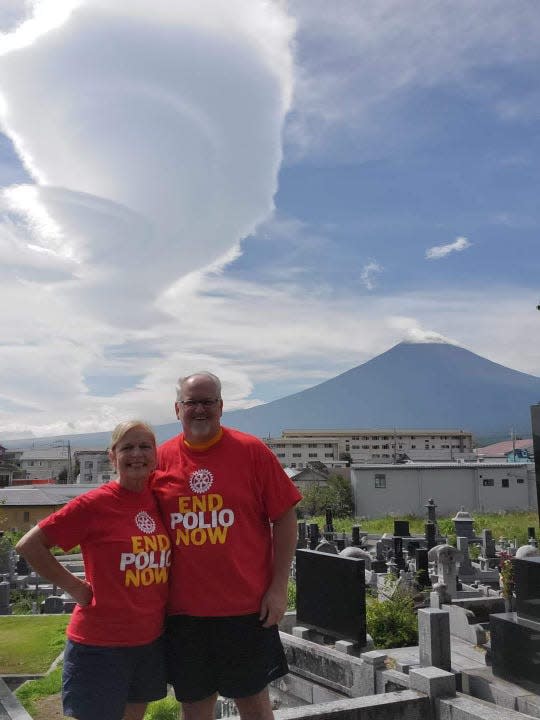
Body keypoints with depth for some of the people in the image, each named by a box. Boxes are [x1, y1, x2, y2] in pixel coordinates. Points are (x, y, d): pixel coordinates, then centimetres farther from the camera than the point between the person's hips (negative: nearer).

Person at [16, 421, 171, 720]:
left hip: (151, 637, 6)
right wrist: (75, 586, -12)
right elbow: (29, 545, -13)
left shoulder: (160, 499, 0)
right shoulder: (94, 504, -16)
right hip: (100, 644, -5)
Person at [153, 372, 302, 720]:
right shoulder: (161, 459, 2)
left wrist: (279, 587, -8)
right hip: (183, 609, 3)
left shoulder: (252, 451, -5)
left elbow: (284, 517, -4)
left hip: (247, 607, -2)